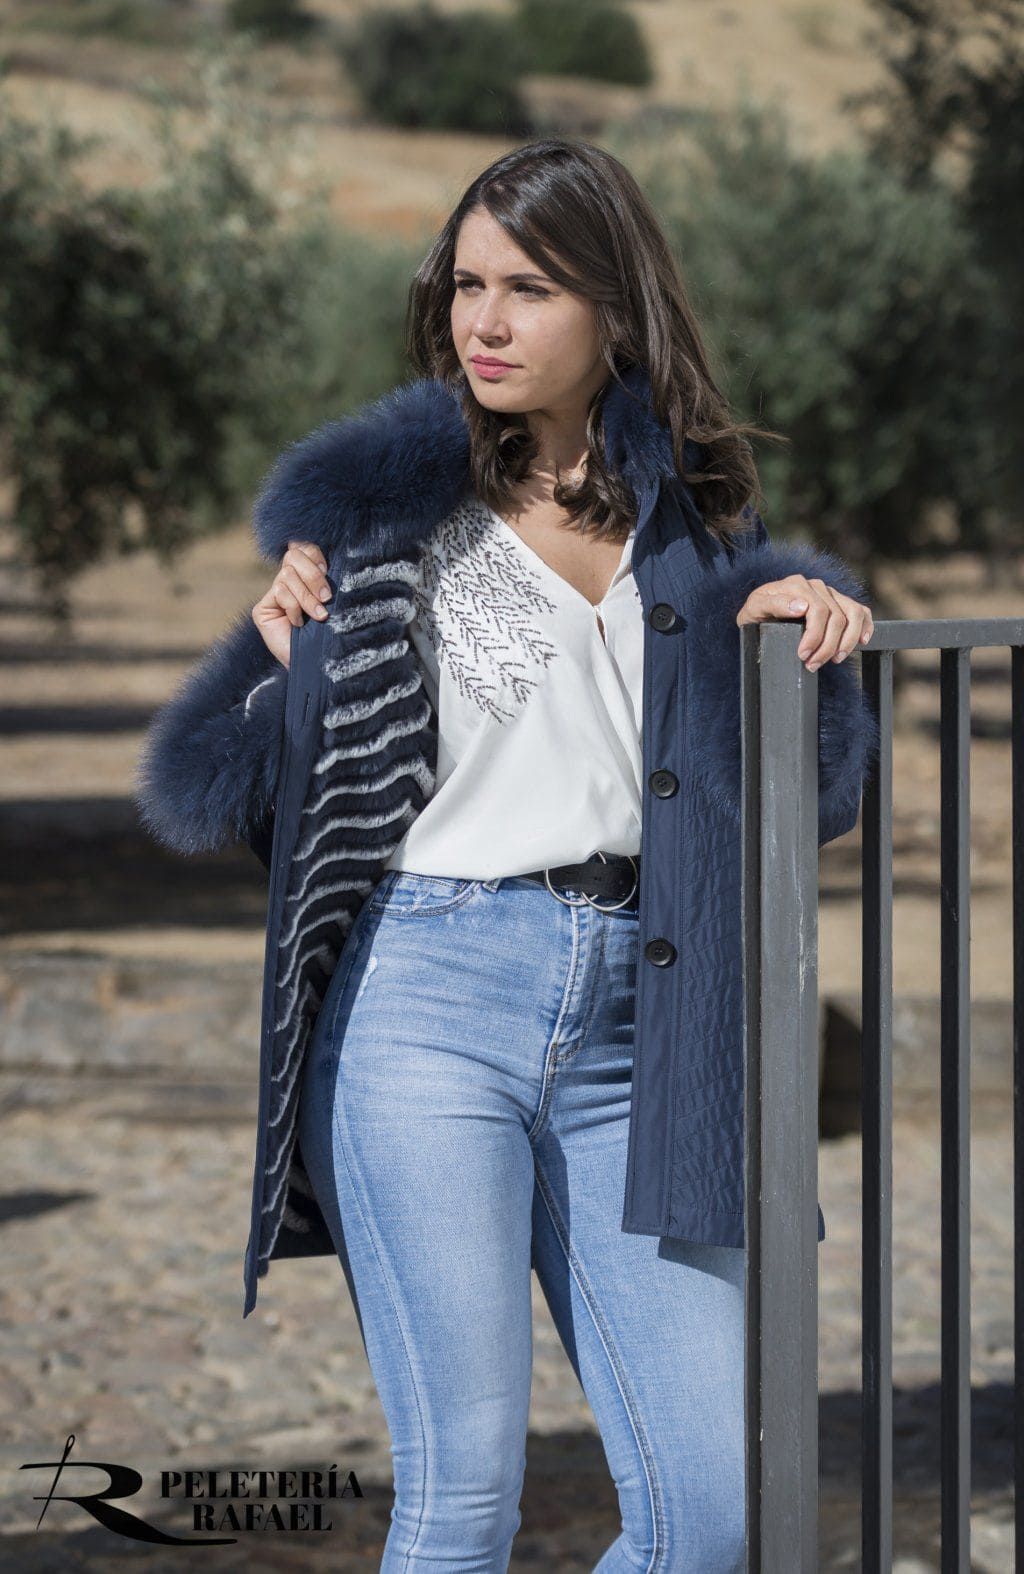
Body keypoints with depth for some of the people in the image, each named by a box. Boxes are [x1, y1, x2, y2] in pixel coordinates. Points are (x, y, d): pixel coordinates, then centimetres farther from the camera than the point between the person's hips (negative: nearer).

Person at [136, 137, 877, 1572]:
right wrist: (281, 644, -11)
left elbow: (809, 792, 14)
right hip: (429, 1006, -3)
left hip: (627, 1025, 3)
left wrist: (817, 621, -2)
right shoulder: (384, 499, 3)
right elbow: (199, 791, 6)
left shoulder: (693, 511, 11)